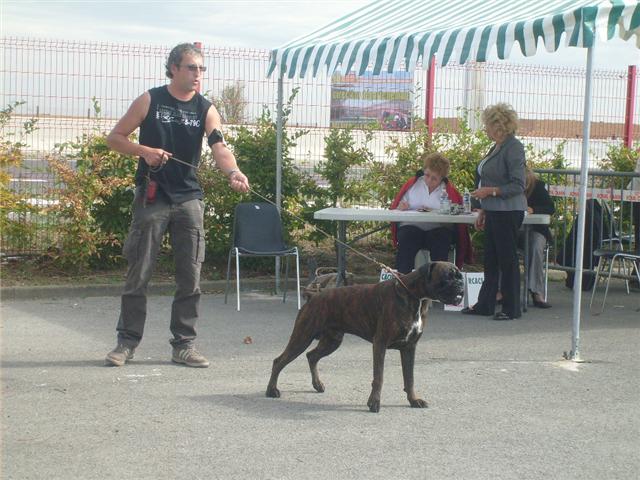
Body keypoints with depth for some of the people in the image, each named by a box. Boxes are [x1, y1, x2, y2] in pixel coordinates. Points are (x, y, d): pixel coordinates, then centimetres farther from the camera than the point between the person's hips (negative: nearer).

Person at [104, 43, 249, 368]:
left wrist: (234, 172, -34)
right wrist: (145, 151, -15)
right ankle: (127, 342, 9)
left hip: (189, 198, 2)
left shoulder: (206, 110, 3)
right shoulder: (150, 101, 0)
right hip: (152, 196, -2)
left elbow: (219, 147, -14)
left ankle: (183, 345, 11)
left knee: (190, 277, 3)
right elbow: (115, 138, 3)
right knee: (138, 274, 0)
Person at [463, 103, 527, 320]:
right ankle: (484, 305, 19)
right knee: (490, 260, 12)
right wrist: (483, 211, 21)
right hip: (494, 212, 9)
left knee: (508, 260, -2)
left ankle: (511, 308, 6)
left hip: (508, 213, -9)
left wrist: (490, 191, -22)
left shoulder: (513, 148, -14)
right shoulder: (497, 147, 15)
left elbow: (517, 186, -18)